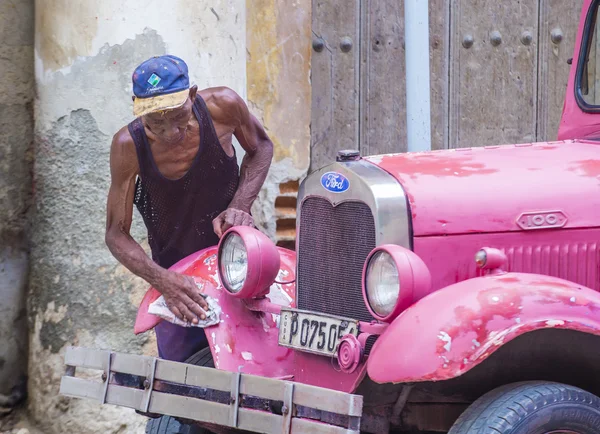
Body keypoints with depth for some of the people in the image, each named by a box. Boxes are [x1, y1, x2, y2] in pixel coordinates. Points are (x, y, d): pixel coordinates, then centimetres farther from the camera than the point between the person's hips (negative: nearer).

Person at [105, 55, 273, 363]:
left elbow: (260, 147, 8)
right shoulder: (129, 146, -17)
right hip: (174, 274, 0)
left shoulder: (222, 106, -16)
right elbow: (116, 233, -10)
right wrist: (162, 280, -29)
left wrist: (238, 208, -10)